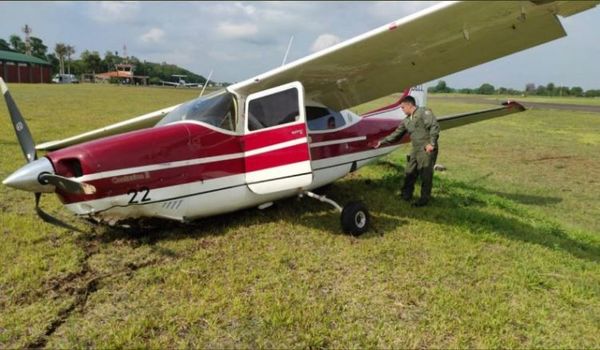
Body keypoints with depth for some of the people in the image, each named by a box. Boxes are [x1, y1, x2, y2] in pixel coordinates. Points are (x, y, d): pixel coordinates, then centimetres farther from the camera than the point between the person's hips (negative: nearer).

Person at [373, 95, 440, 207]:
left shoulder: (424, 112, -6)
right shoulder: (406, 120, 18)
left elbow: (435, 126, -15)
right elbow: (396, 134, 24)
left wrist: (432, 143, -19)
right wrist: (382, 142, 23)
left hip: (427, 150, -8)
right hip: (415, 150, 8)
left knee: (426, 175, -1)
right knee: (409, 173, 14)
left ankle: (424, 199, 11)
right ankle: (406, 195, 28)